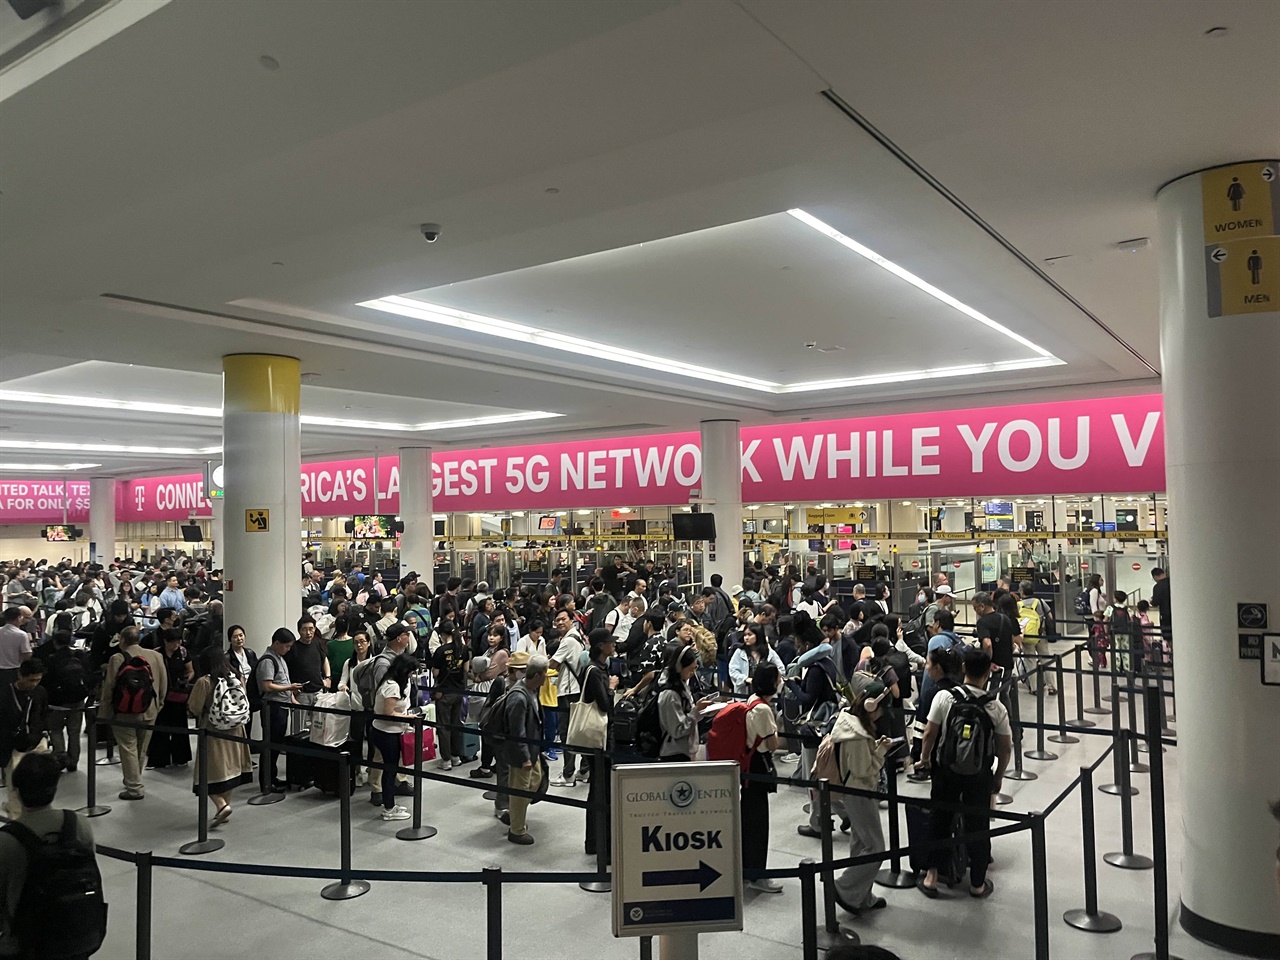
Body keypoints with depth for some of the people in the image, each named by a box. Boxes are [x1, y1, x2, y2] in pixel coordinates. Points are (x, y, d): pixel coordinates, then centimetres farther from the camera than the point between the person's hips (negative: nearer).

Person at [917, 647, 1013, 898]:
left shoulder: (944, 697, -15)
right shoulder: (996, 708, -13)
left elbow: (930, 733, -11)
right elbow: (1006, 749, -6)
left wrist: (925, 757, 7)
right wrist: (998, 777, 9)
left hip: (945, 770, 0)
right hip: (979, 775, 0)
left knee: (940, 821, 14)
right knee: (978, 826, 13)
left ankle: (931, 877, 21)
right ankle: (977, 884, 25)